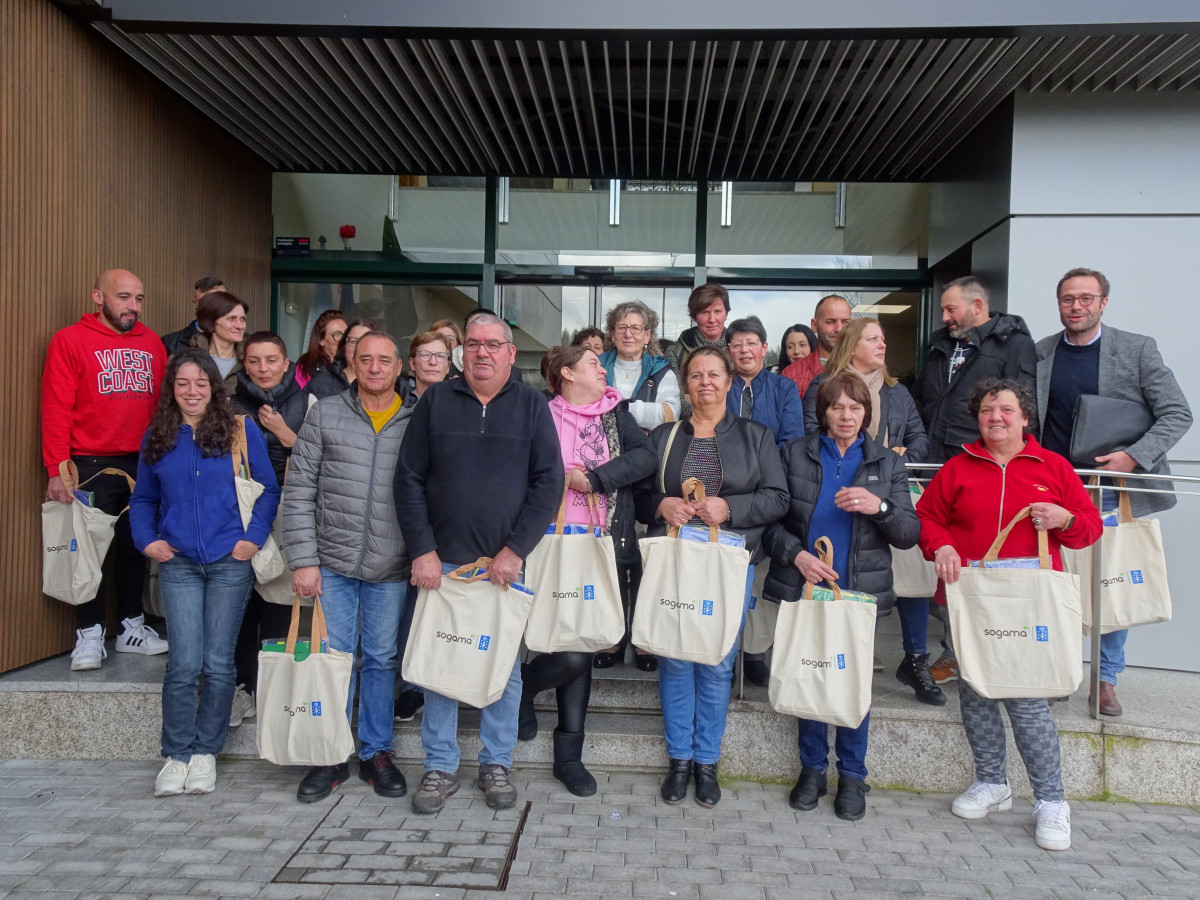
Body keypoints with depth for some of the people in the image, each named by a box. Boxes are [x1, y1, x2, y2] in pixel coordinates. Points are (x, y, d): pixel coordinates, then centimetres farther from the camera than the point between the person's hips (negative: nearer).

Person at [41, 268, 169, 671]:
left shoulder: (151, 343, 8)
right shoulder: (70, 340, -4)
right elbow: (56, 409, -8)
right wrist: (57, 470, -14)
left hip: (144, 465, 4)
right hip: (92, 465, -4)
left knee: (135, 546, 13)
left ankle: (132, 626, 26)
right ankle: (90, 634, 17)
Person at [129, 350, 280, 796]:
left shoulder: (241, 431, 0)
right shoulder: (156, 437, 9)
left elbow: (269, 489, 2)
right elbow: (143, 498, 17)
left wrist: (254, 537, -8)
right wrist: (146, 540, 3)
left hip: (230, 563, -1)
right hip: (178, 563, 2)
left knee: (218, 663, 3)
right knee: (184, 663, -4)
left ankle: (205, 752, 19)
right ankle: (177, 755, 12)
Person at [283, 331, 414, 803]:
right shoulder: (326, 414, 1)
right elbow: (299, 491, 0)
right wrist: (304, 560, -6)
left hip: (390, 569, 1)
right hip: (333, 563, 0)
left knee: (382, 659, 10)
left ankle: (376, 752, 25)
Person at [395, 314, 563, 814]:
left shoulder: (531, 406, 4)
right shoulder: (436, 402, 5)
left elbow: (548, 481, -2)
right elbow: (409, 479, 3)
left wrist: (516, 549, -10)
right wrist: (422, 550, -6)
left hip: (507, 562, 0)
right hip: (442, 561, 1)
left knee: (505, 665, 7)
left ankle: (497, 764, 24)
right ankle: (440, 766, 21)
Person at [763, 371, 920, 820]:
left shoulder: (887, 463, 7)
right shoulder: (795, 454, 4)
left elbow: (910, 534, 1)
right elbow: (770, 519, 1)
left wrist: (879, 507, -17)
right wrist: (797, 555, -14)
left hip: (860, 589, 0)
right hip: (804, 585, 0)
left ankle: (852, 775, 21)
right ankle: (812, 769, 24)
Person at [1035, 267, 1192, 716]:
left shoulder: (1137, 349, -1)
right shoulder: (1038, 354, 4)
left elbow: (1178, 414, -3)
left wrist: (1133, 456, -15)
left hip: (1115, 491, -1)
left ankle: (1106, 679, 19)